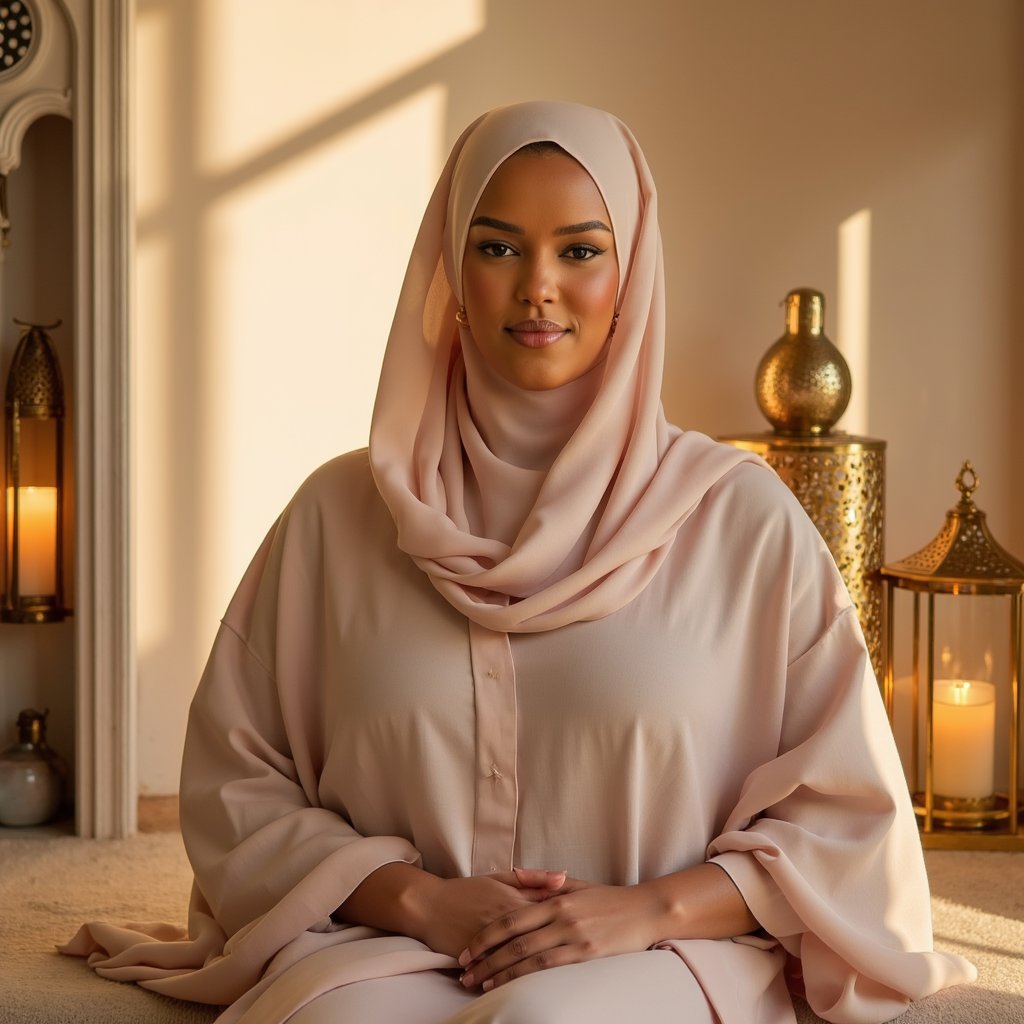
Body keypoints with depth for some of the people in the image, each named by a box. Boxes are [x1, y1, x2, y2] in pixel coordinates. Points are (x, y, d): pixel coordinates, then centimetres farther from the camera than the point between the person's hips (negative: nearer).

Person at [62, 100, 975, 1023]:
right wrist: (419, 898, -7)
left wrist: (650, 908, -9)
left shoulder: (743, 516, 4)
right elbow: (238, 788, 9)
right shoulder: (340, 512, 8)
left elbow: (844, 816, 6)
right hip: (384, 949, 1)